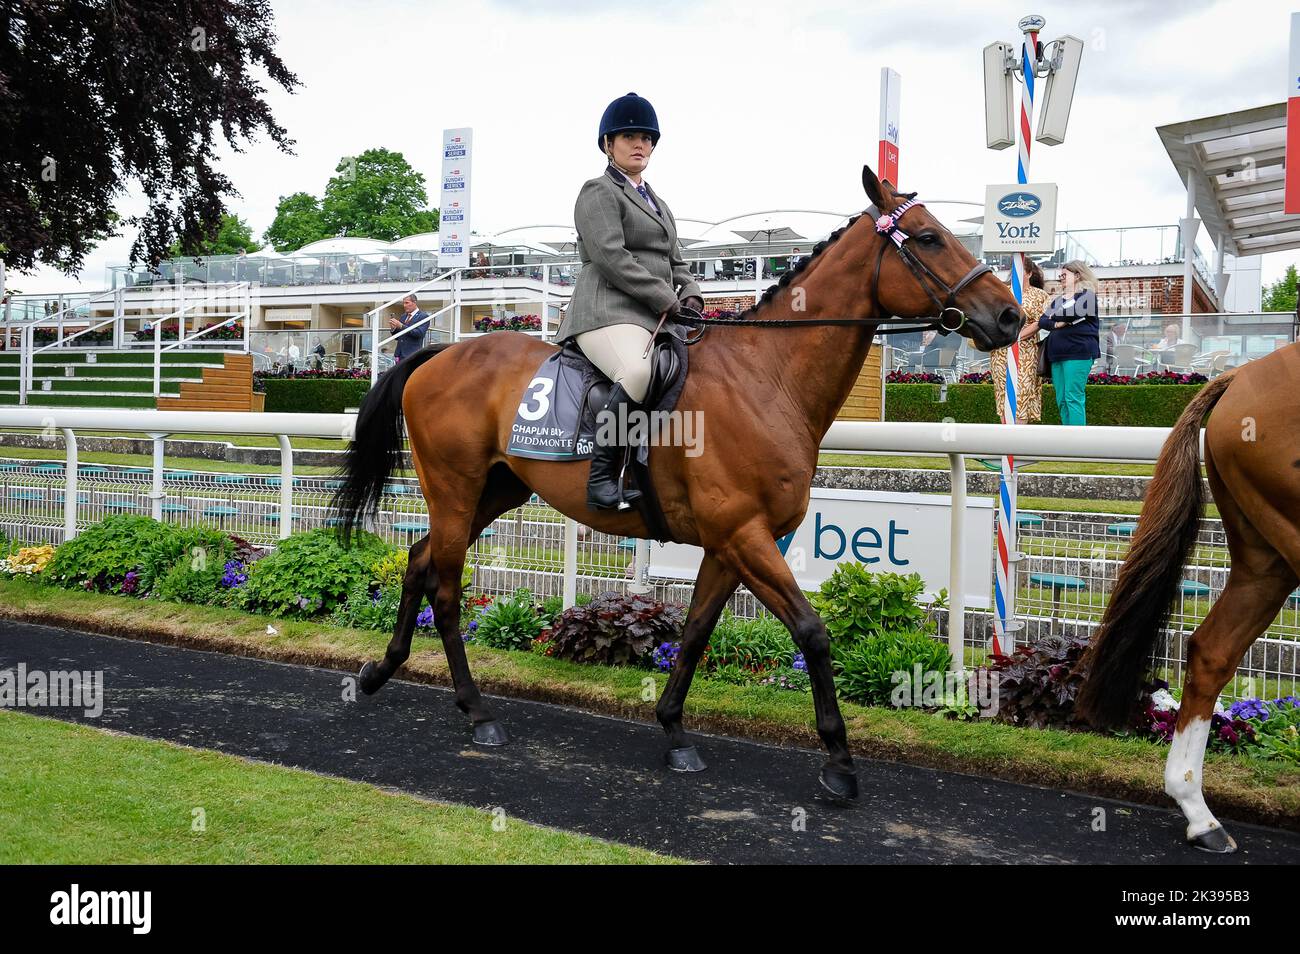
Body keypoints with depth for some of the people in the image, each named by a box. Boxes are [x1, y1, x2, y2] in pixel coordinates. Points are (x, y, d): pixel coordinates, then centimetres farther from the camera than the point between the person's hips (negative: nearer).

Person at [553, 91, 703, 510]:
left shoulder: (658, 204, 28)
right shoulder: (598, 192, 2)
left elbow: (676, 263, 25)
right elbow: (611, 257, -11)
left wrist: (690, 296, 2)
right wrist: (667, 301, -14)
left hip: (656, 318, 9)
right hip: (609, 314, -9)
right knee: (640, 372, -38)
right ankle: (602, 478, -33)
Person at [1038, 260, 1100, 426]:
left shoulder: (1087, 294, 2)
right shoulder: (1058, 299, 22)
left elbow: (1074, 313, -16)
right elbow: (1042, 321, 12)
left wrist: (1053, 315, 2)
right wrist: (1056, 324, -10)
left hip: (1078, 351, -7)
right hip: (1057, 353, 7)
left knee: (1073, 398, -13)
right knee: (1062, 401, 4)